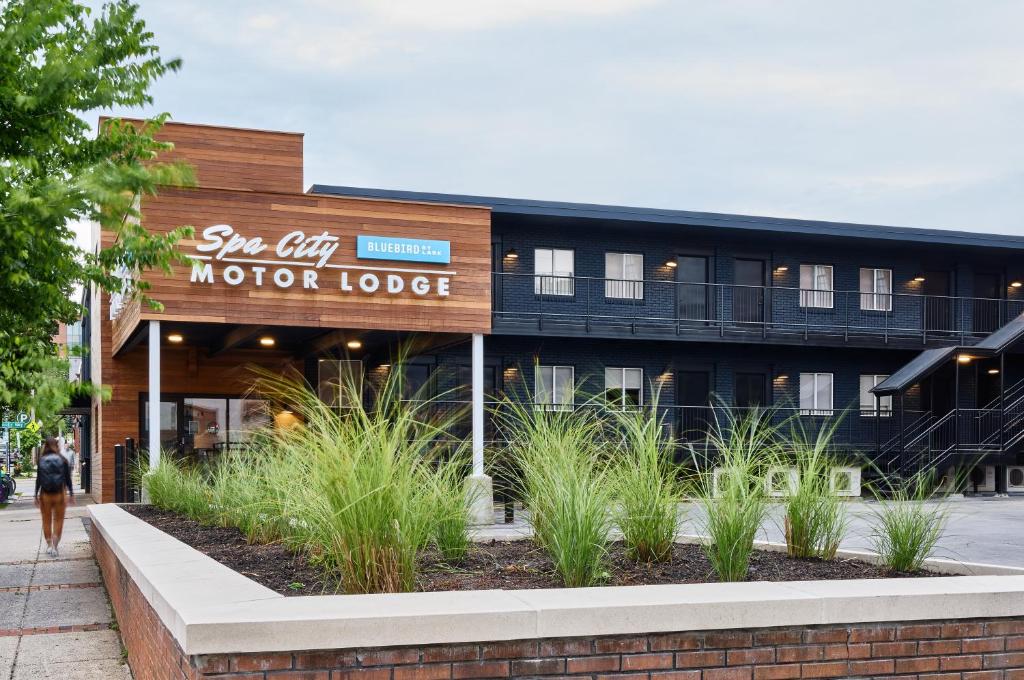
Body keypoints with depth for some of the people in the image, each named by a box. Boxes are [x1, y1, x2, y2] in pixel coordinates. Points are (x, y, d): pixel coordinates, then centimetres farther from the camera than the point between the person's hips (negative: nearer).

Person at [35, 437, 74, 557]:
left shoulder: (41, 460, -3)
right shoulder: (63, 460, -3)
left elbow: (38, 479, -2)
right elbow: (68, 479, -2)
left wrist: (36, 496, 5)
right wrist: (71, 494, 6)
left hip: (45, 494, 0)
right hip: (59, 494, 0)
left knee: (46, 520, 14)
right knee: (58, 520, 8)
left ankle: (49, 545, 18)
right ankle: (54, 546, -2)